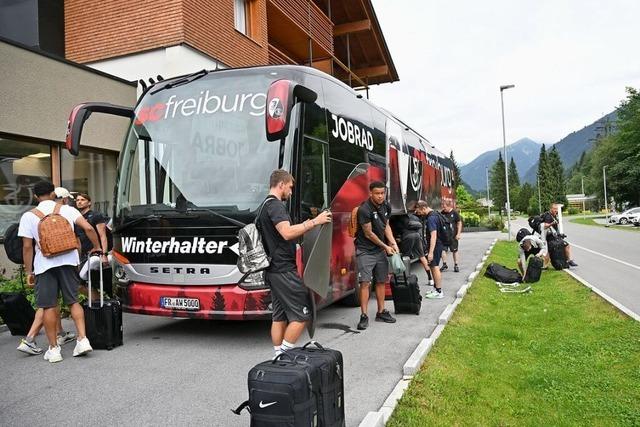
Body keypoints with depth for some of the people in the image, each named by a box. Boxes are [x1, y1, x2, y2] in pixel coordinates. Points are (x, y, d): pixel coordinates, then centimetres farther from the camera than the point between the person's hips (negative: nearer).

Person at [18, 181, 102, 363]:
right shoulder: (67, 210, 4)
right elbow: (88, 228, -7)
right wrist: (97, 247, 6)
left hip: (44, 264, -1)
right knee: (73, 301, 12)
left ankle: (53, 348, 10)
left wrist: (29, 271, 5)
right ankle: (82, 339, 3)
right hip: (68, 261, 2)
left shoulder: (28, 216, 1)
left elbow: (27, 246, -2)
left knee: (49, 307, 6)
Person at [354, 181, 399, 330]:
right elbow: (369, 234, -15)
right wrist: (385, 247, -7)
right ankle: (364, 316, -5)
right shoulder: (364, 209, -20)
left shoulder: (386, 206, 3)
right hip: (365, 251, -7)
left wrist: (393, 243, -1)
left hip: (380, 250, 7)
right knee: (365, 282, -10)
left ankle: (381, 312, 23)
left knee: (381, 282, 12)